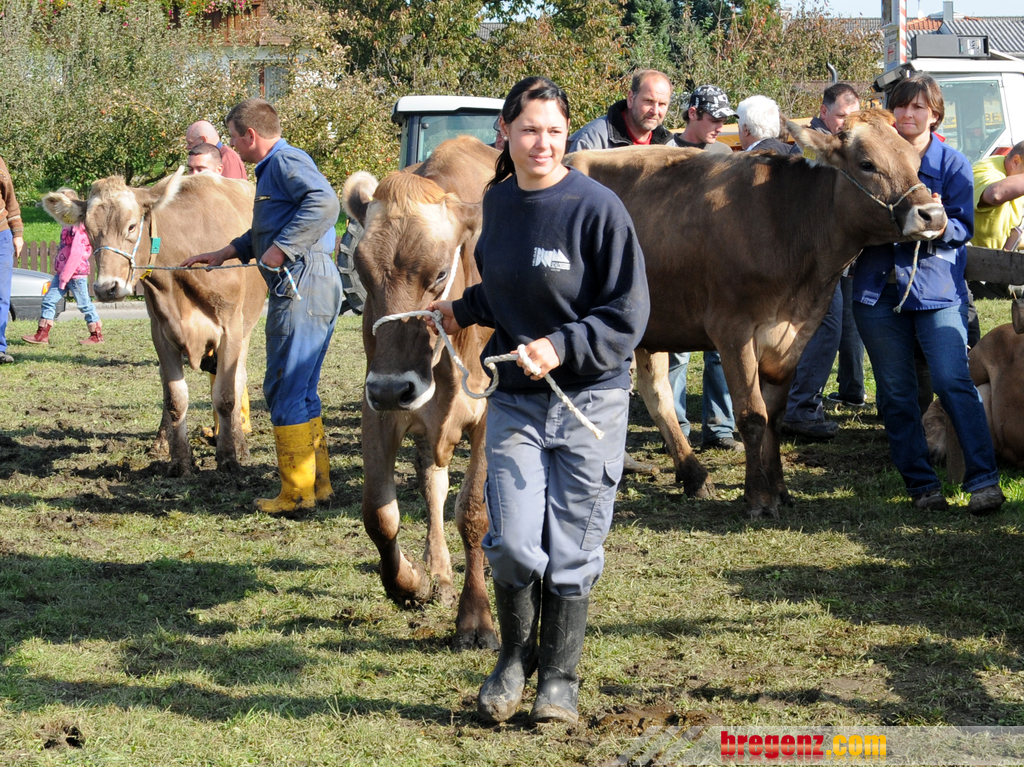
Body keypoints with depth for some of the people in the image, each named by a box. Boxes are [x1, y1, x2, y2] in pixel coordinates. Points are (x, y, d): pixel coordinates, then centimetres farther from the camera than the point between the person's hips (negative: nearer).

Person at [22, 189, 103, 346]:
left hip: (76, 272, -9)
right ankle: (42, 335, 4)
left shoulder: (78, 227, -15)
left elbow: (76, 253, -21)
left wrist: (65, 276, -20)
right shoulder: (67, 225, 14)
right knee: (49, 299, 3)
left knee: (84, 304, 0)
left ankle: (97, 336, 10)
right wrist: (60, 273, 16)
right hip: (63, 271, 9)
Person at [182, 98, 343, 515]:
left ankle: (297, 492, -3)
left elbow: (324, 202, -28)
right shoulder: (272, 168, 23)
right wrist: (223, 254, 35)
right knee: (302, 392, 17)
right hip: (306, 289, 11)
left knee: (285, 391, -6)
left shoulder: (286, 161, -10)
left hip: (303, 285, -11)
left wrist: (280, 249, -25)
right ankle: (319, 483, 22)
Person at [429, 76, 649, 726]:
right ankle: (515, 658, 19)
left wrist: (562, 346, -20)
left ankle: (559, 677, 20)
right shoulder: (498, 201, 5)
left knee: (572, 551, 3)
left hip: (590, 398, -3)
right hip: (514, 399, 3)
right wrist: (465, 310, 13)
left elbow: (627, 313, -11)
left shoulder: (597, 208, -12)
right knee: (512, 544, -6)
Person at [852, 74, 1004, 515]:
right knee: (895, 393, 3)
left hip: (937, 286, -3)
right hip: (878, 289, 3)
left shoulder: (953, 164, 3)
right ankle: (921, 484, 12)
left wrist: (940, 223, -25)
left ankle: (983, 481, -15)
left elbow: (964, 227, -4)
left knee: (953, 381, -16)